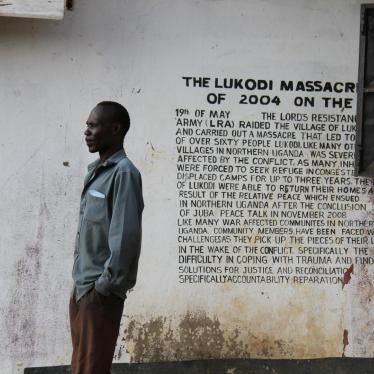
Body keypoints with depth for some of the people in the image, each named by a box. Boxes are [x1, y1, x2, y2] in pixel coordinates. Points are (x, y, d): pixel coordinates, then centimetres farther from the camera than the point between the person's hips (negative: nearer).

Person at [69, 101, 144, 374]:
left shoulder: (123, 172, -13)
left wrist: (105, 285, -17)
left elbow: (125, 235, -19)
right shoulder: (95, 171, 14)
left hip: (100, 291, -8)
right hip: (81, 287, 8)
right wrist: (81, 284, 12)